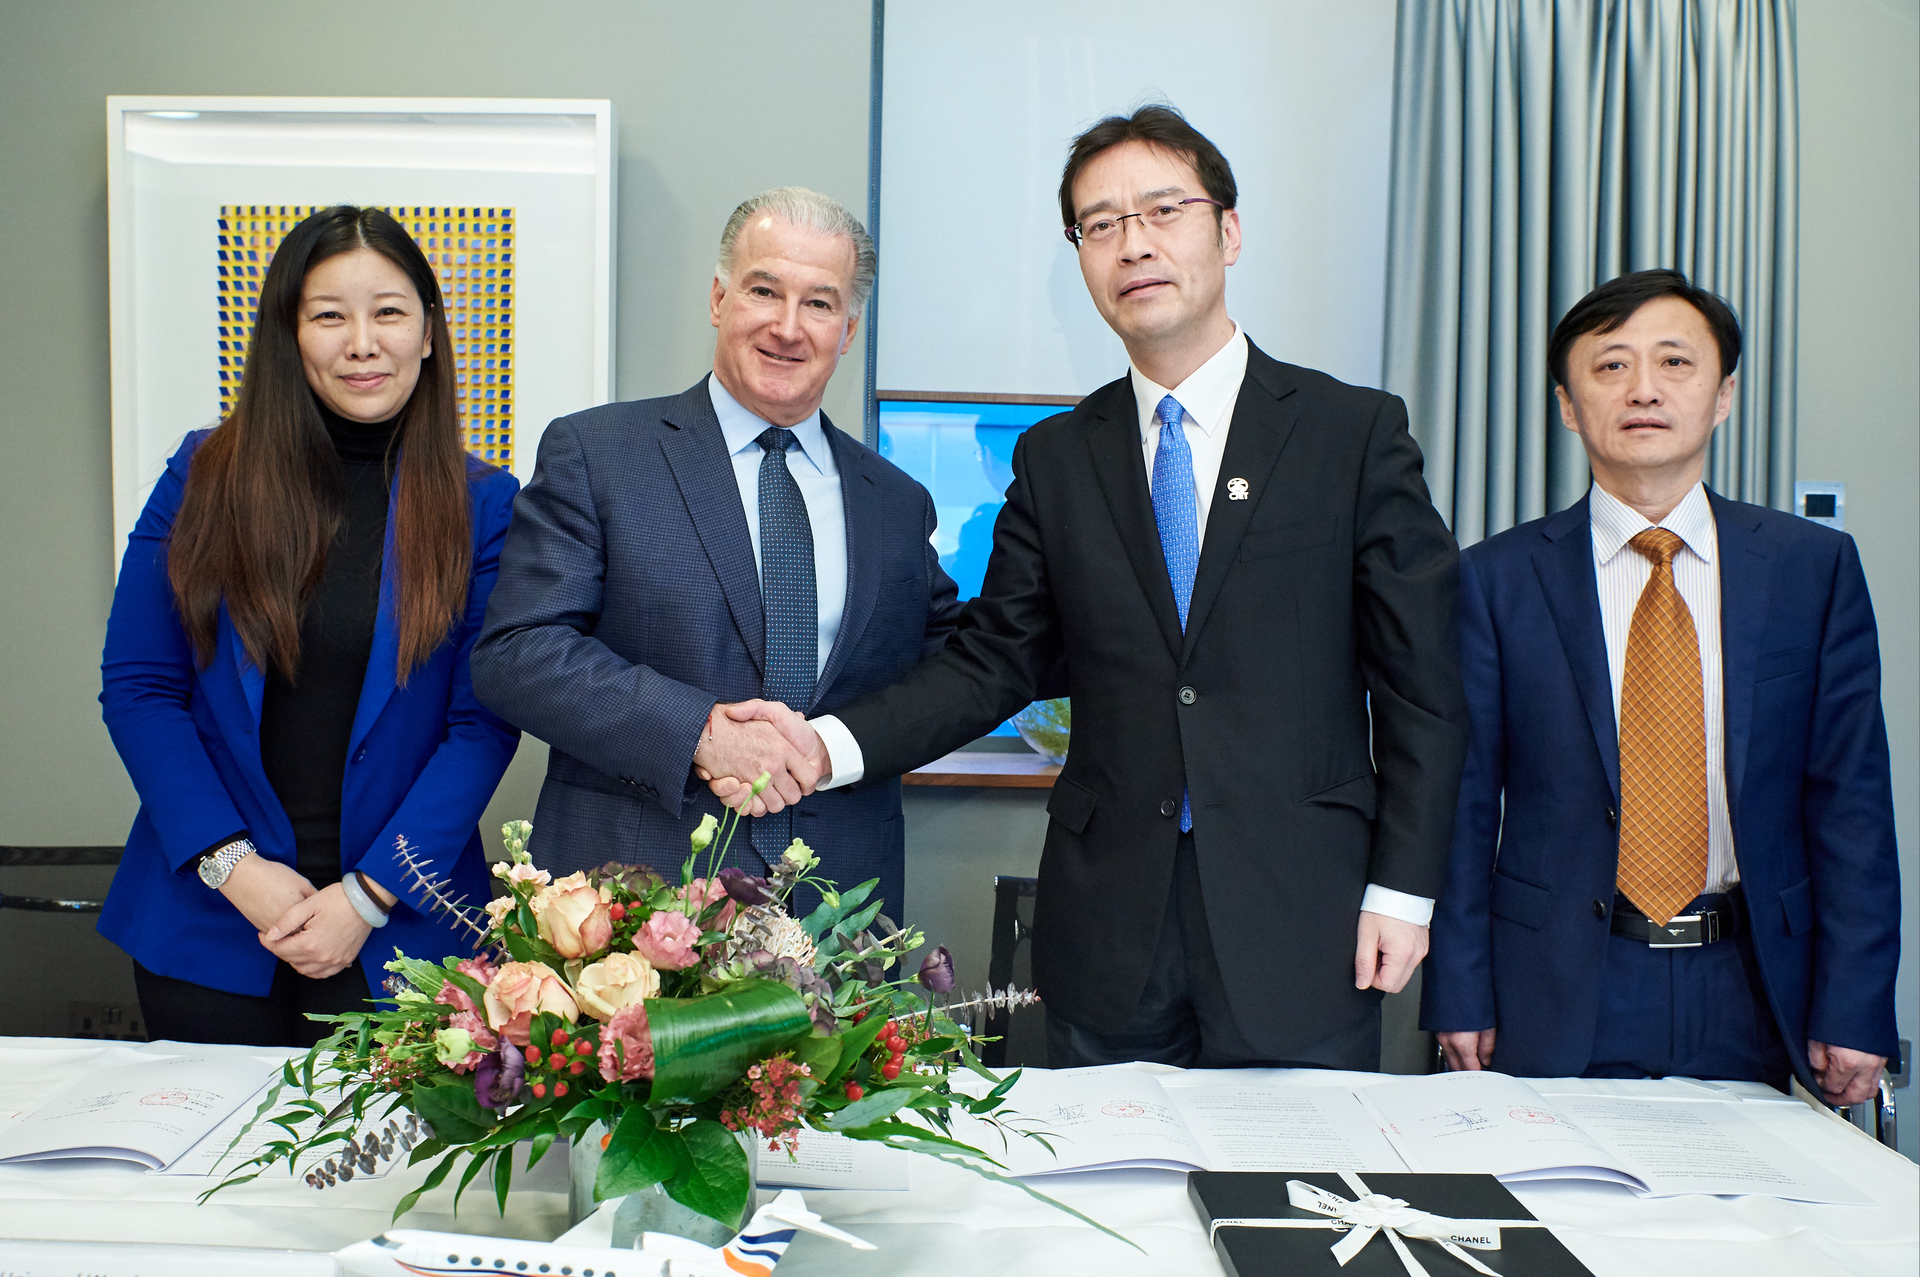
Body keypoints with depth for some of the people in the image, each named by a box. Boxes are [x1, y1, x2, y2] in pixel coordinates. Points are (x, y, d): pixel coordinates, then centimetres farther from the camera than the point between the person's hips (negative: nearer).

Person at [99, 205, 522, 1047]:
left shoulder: (481, 505, -2)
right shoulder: (204, 477, 0)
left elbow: (486, 718, -6)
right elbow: (135, 685, 0)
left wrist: (370, 895, -12)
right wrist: (230, 864, -10)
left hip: (403, 927, -1)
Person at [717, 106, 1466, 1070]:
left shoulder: (1356, 431, 0)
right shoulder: (1054, 459, 8)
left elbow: (1421, 682, -1)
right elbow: (991, 661, 5)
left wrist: (1402, 889, -6)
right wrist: (832, 743, -10)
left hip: (1303, 919, -2)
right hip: (1108, 932, 2)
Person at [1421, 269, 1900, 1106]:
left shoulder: (1813, 566, 3)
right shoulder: (1498, 578, -1)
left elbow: (1848, 797, 2)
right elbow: (1463, 802, -1)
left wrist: (1852, 1008, -2)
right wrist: (1461, 998, -4)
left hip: (1748, 988, 2)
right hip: (1558, 995, -1)